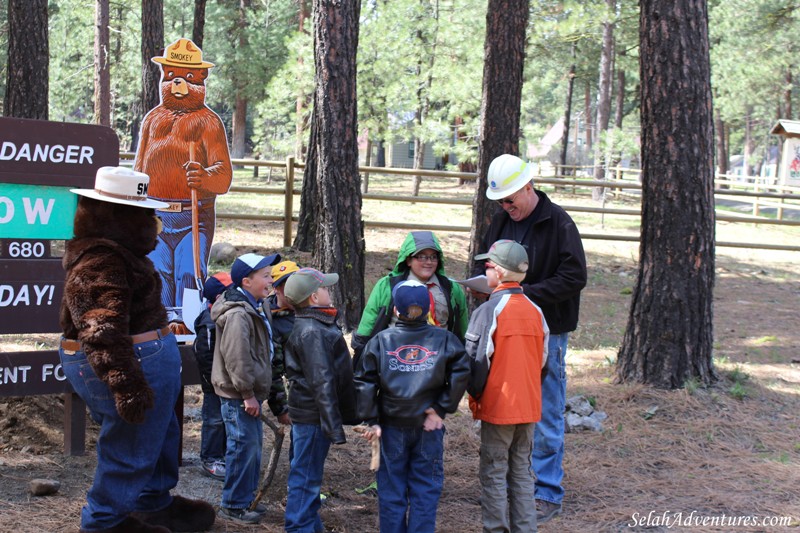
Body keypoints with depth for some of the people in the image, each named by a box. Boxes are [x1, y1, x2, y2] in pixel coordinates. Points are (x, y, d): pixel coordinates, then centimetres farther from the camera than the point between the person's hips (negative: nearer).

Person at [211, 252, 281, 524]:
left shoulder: (253, 309, 14)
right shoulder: (237, 315, -21)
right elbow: (237, 359, -25)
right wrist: (247, 394, -22)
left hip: (250, 393, 11)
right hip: (238, 397, -11)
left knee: (252, 447, 17)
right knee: (244, 448, -5)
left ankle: (246, 498, 29)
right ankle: (233, 505, 6)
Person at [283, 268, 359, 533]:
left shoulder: (317, 325, 14)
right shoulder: (311, 332, -20)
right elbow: (322, 382, -24)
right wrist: (334, 426, -24)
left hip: (311, 414, 11)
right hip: (313, 416, -11)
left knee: (309, 475, 19)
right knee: (306, 477, -3)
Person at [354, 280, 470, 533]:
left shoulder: (380, 341, -1)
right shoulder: (444, 339, -3)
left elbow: (364, 383, -4)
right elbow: (460, 375, -10)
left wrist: (371, 420, -1)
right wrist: (442, 408, -5)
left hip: (392, 426, 1)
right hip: (429, 427, 0)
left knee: (392, 489, 10)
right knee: (425, 489, 8)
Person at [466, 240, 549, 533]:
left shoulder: (489, 310, -15)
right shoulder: (535, 311, 3)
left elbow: (476, 360, -14)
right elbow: (542, 359, 10)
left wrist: (475, 395, 1)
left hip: (498, 406, -5)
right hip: (530, 406, 6)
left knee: (494, 473, 4)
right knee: (522, 472, 14)